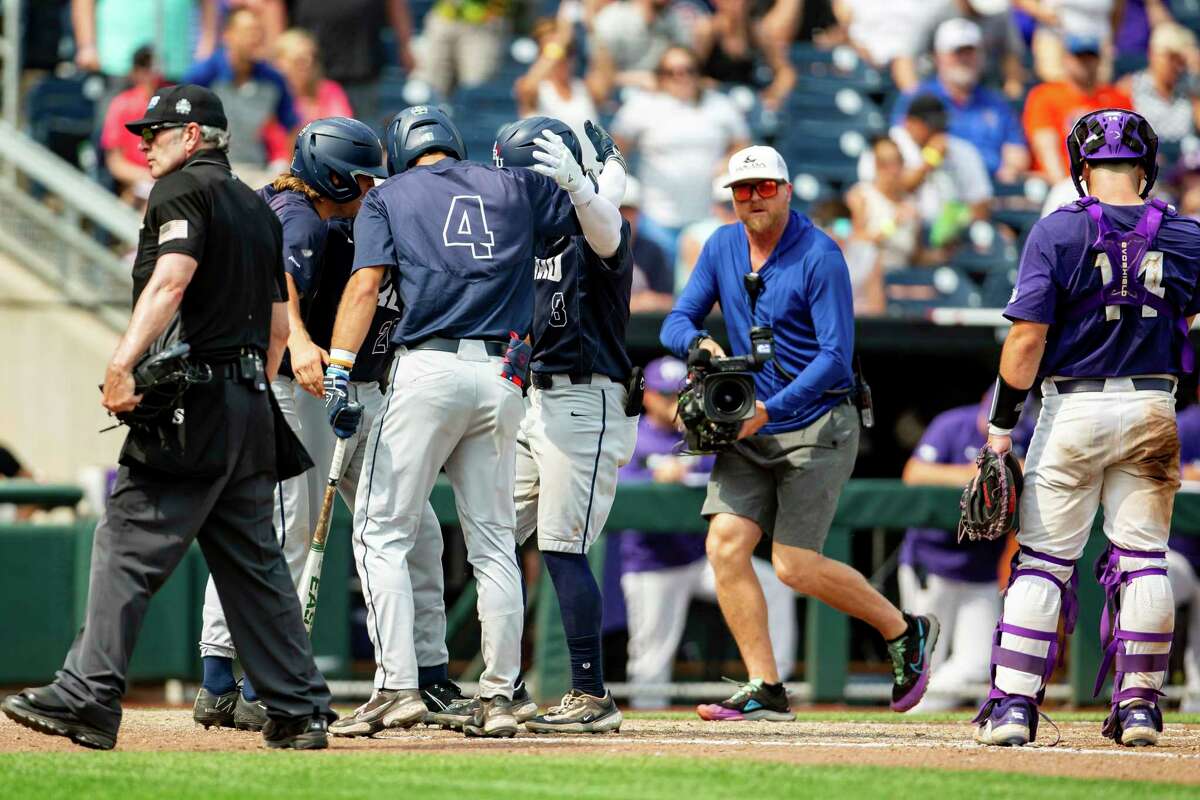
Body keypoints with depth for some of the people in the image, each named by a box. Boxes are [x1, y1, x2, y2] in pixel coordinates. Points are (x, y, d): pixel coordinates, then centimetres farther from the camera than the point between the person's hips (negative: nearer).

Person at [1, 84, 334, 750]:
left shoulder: (184, 187, -3)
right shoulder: (259, 210, 22)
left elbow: (171, 278, -20)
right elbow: (278, 325, 22)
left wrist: (122, 364, -29)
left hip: (188, 407, -8)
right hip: (250, 409, 8)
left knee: (127, 546, -10)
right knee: (254, 563, 12)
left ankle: (88, 698, -16)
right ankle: (300, 710, 11)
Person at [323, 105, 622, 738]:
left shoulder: (388, 197, 10)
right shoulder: (516, 187, 18)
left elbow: (365, 284, -5)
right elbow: (606, 238, 19)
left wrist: (337, 370, -11)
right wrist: (573, 181, 7)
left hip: (428, 371, -4)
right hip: (503, 378, 4)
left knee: (381, 532, 1)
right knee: (493, 541, 11)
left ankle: (397, 687, -12)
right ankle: (498, 699, 7)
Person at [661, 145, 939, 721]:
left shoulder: (820, 257, -13)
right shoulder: (722, 248, 7)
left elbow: (835, 357, -19)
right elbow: (676, 322, 7)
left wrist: (770, 409, -27)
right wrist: (699, 343, -17)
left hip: (818, 426, -6)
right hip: (750, 430, 6)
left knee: (795, 565, -10)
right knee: (726, 543, -11)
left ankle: (904, 631, 12)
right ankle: (764, 688, -5)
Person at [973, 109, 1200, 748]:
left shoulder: (1058, 232, -8)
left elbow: (1027, 338, -10)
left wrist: (1001, 423, -4)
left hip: (1073, 408, -2)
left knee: (1042, 561, 1)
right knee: (1143, 561, 9)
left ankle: (1013, 705, -3)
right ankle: (1139, 706, 9)